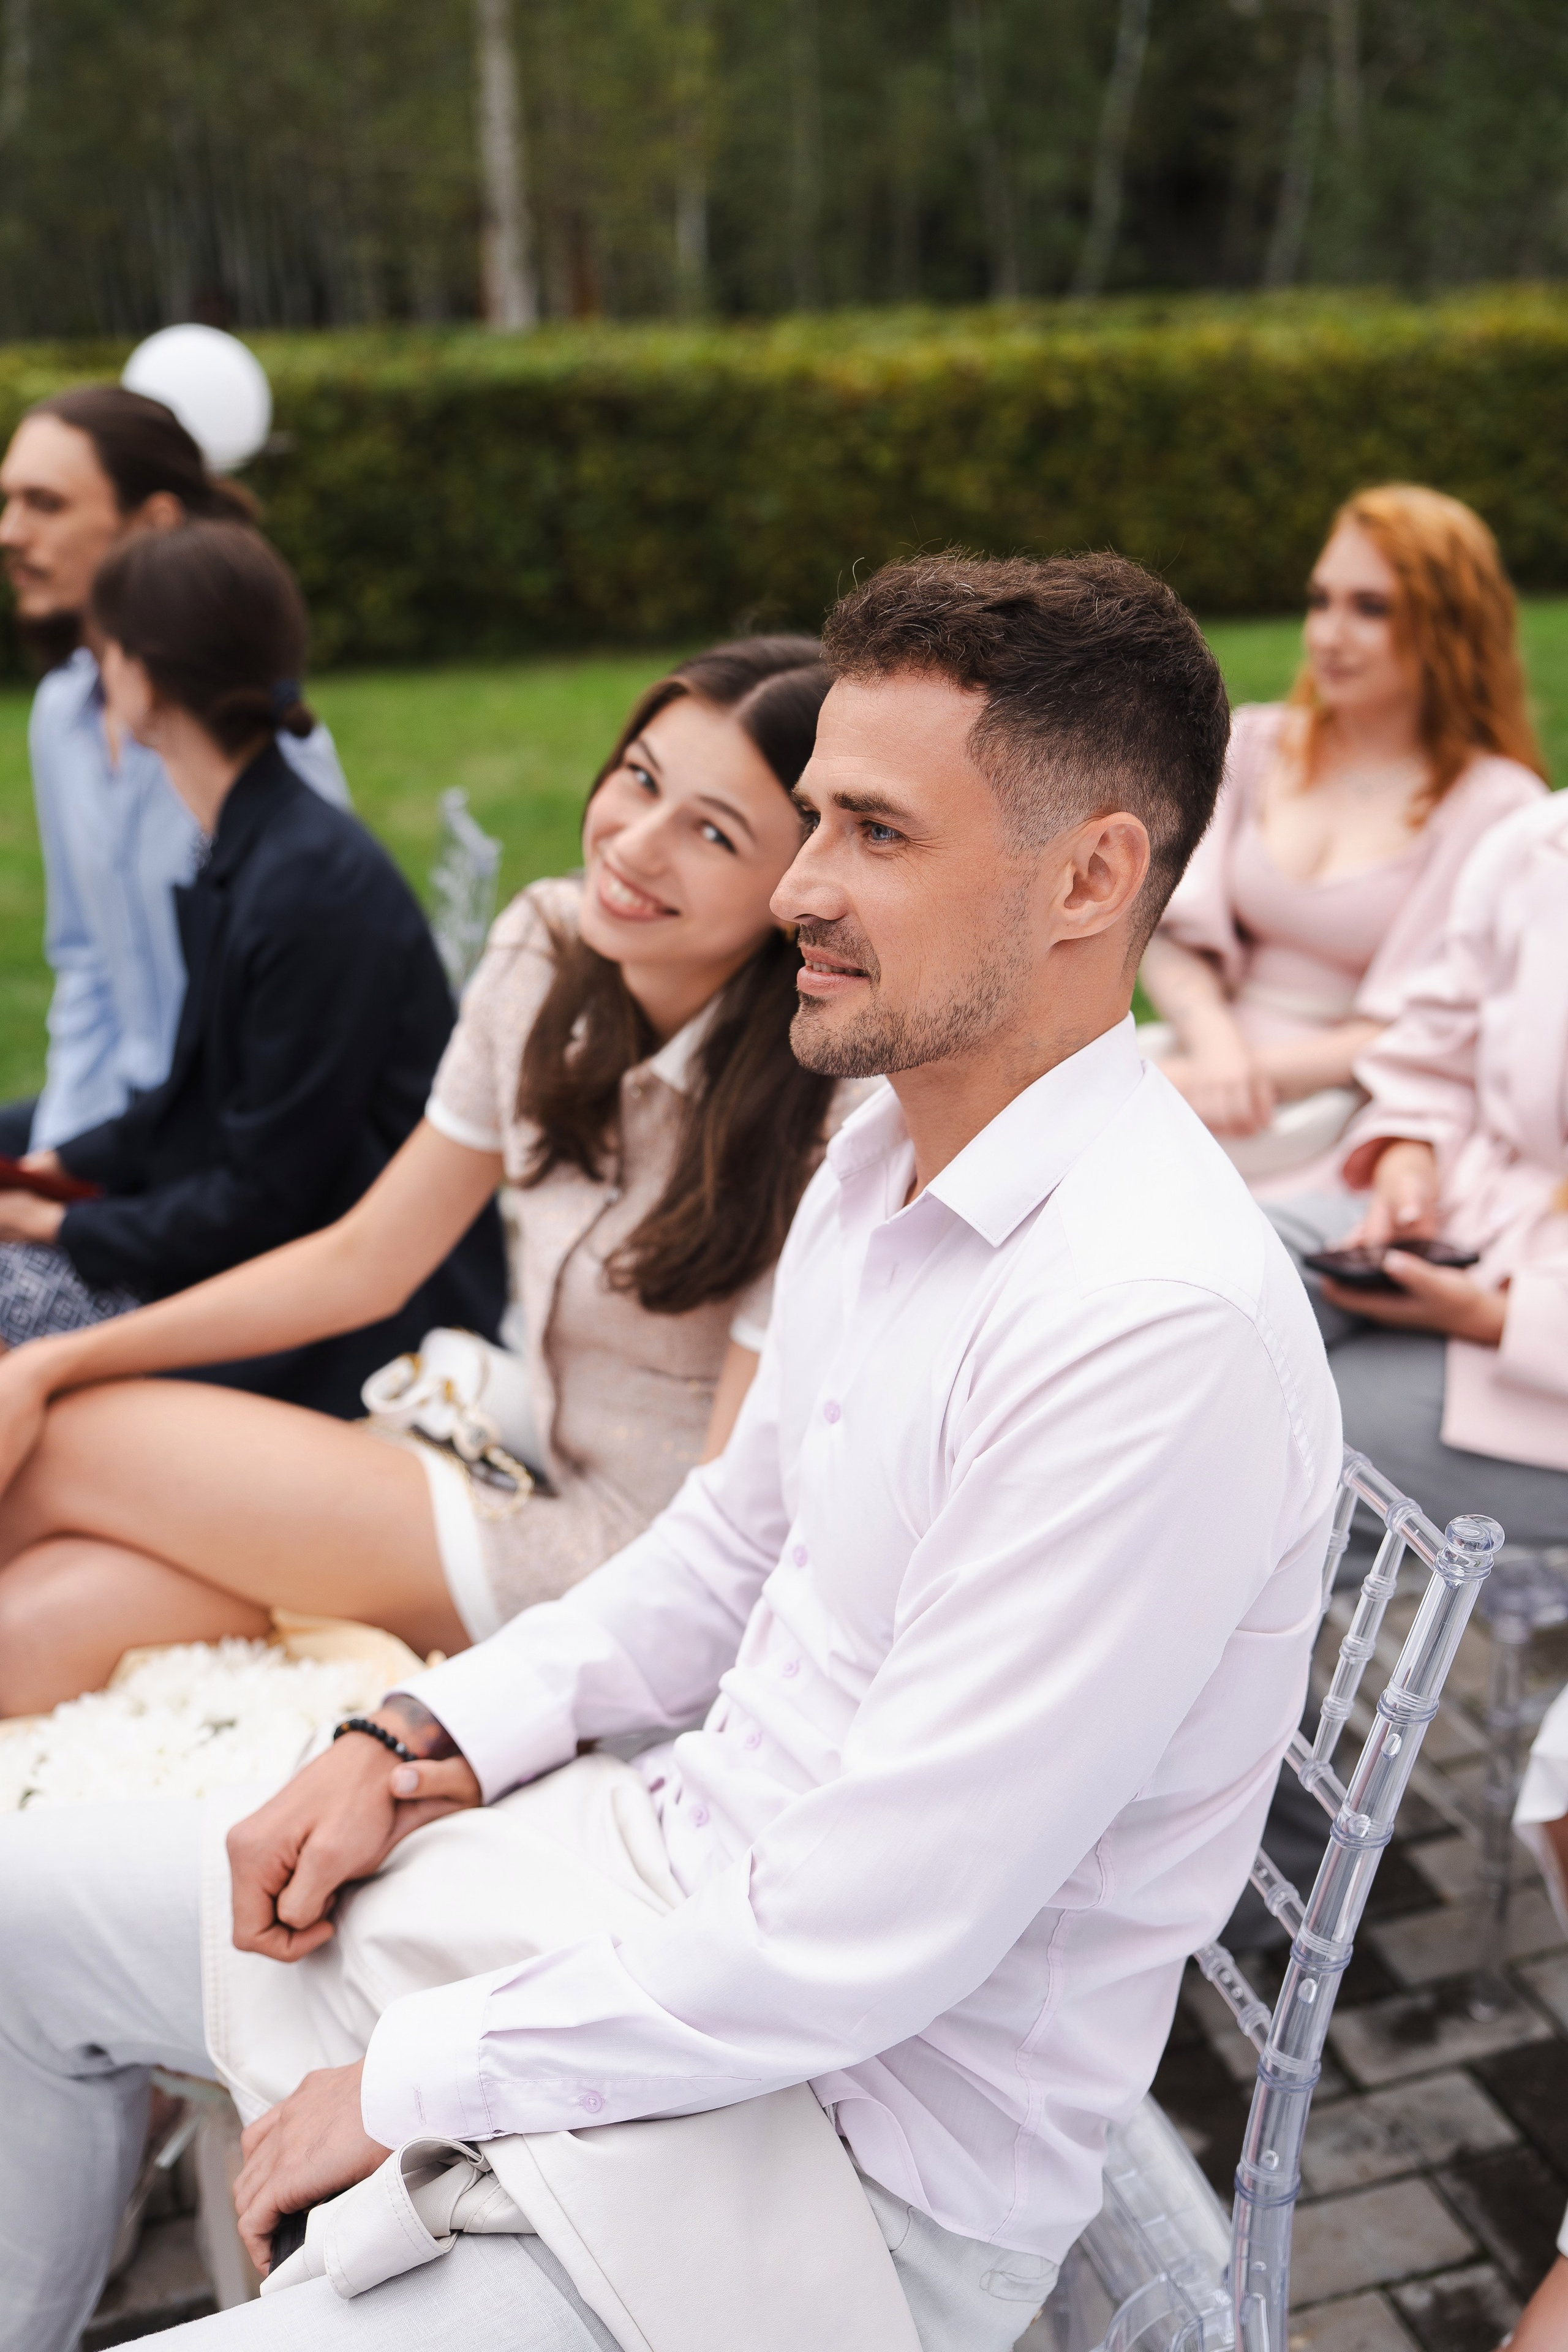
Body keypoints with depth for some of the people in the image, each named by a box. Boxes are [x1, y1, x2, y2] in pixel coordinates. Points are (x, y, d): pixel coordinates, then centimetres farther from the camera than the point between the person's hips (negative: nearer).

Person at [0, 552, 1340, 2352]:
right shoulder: (885, 1153, 1)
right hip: (661, 1869, 9)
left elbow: (861, 1946, -27)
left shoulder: (1165, 1328, -30)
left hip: (865, 2136, -8)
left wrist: (405, 2084, -15)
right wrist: (412, 1742, 2)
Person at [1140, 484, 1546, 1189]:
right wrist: (1216, 1045, -16)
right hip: (1207, 1064, 4)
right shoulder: (1254, 743, 12)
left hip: (1352, 1110, -4)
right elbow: (1174, 937, 5)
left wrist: (1232, 1075, -18)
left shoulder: (1493, 803, -3)